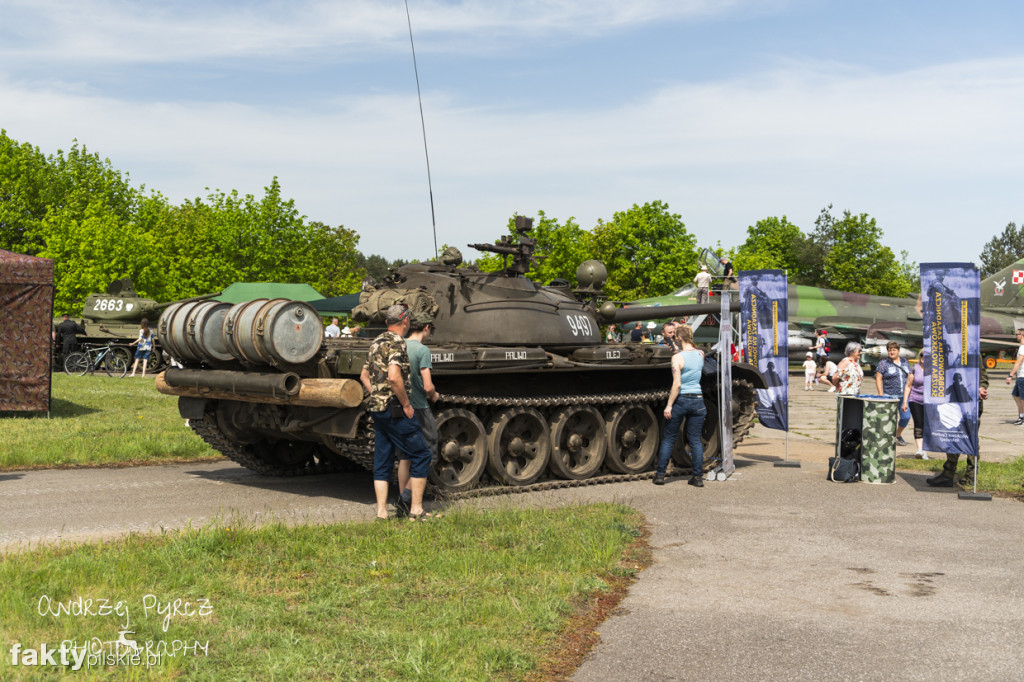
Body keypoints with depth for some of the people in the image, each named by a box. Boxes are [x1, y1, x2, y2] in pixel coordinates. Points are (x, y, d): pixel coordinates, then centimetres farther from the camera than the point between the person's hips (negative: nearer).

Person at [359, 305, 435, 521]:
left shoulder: (376, 343, 15)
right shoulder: (397, 343, -13)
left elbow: (364, 376, 23)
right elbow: (394, 377, -25)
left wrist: (377, 396, 17)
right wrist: (406, 404, -16)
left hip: (376, 408, 9)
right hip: (395, 410, -9)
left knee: (382, 462, 10)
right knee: (421, 454, 1)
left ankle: (381, 513, 9)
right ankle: (416, 510, 1)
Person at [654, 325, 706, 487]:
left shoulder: (677, 358, -13)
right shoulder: (701, 355, 2)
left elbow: (677, 385, -18)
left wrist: (669, 405, -13)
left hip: (680, 400, -4)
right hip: (697, 400, 4)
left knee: (668, 439, 7)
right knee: (695, 440, 9)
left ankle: (660, 475, 11)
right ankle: (698, 476, 8)